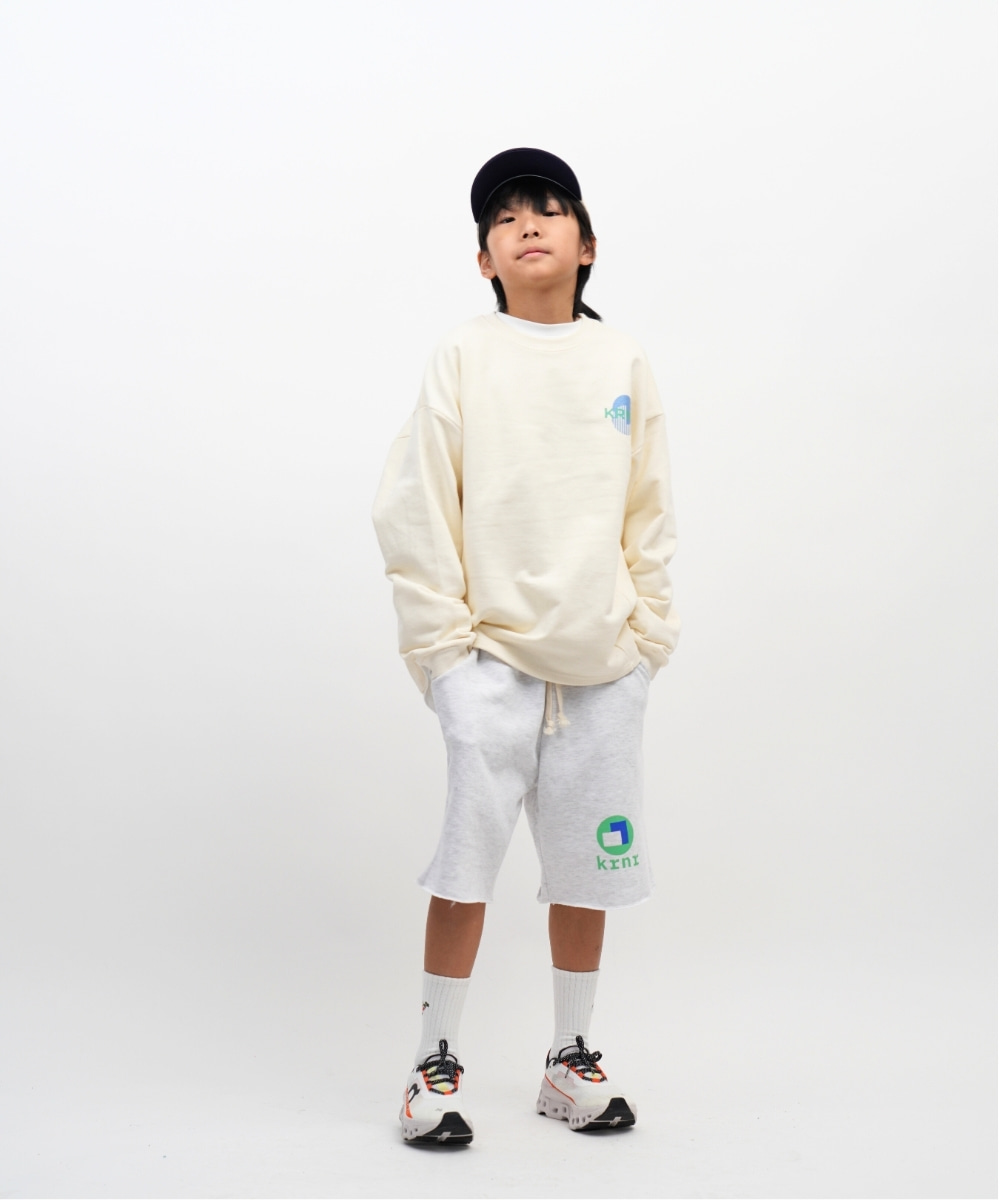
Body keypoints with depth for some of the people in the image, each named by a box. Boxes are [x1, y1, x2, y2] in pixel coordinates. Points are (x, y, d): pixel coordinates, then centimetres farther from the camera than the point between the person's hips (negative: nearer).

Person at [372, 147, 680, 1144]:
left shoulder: (622, 363, 8)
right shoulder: (463, 358, 1)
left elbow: (649, 510, 11)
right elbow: (417, 503, -1)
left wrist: (650, 631, 4)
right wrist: (439, 637, -6)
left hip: (603, 662, 3)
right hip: (491, 657, -2)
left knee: (587, 860, 9)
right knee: (469, 850, -5)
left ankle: (571, 1058, 24)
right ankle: (436, 1061, 12)